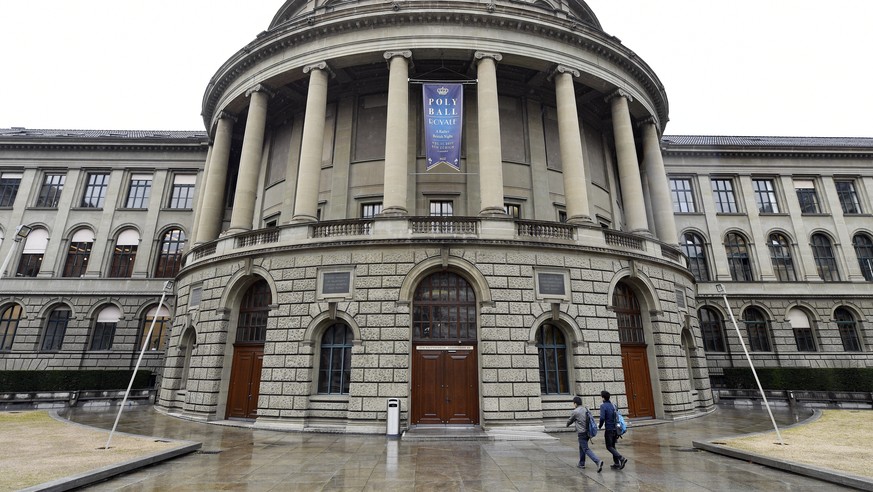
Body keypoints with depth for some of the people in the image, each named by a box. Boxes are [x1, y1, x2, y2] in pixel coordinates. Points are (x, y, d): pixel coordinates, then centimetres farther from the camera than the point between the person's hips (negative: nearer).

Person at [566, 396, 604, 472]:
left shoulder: (575, 412, -10)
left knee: (586, 449, -6)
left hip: (582, 433, -8)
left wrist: (567, 424, 27)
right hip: (588, 432, 8)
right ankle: (581, 463, 30)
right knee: (581, 447, 22)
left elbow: (569, 421, 5)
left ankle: (598, 461, -24)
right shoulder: (586, 409, 8)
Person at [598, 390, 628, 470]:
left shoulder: (603, 406, -14)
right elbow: (618, 415, 12)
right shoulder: (613, 405, 7)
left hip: (609, 429, -7)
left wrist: (600, 425, -4)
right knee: (613, 446, 18)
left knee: (609, 447, 2)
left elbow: (602, 418, -22)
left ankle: (621, 458, -14)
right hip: (616, 429, 7)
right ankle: (616, 464, 19)